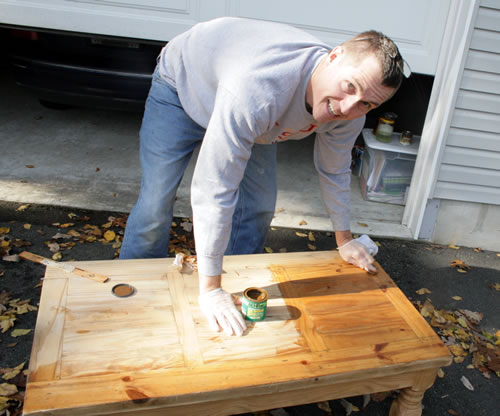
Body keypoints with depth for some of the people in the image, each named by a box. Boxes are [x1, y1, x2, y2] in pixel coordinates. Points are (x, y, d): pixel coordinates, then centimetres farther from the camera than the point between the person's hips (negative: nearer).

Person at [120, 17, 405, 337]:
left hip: (253, 114, 5)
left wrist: (345, 239, 8)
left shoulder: (349, 114, -25)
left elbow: (335, 172, -4)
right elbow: (213, 192, -45)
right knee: (155, 206, -10)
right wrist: (210, 290, -37)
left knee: (259, 209, 0)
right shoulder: (258, 88, -49)